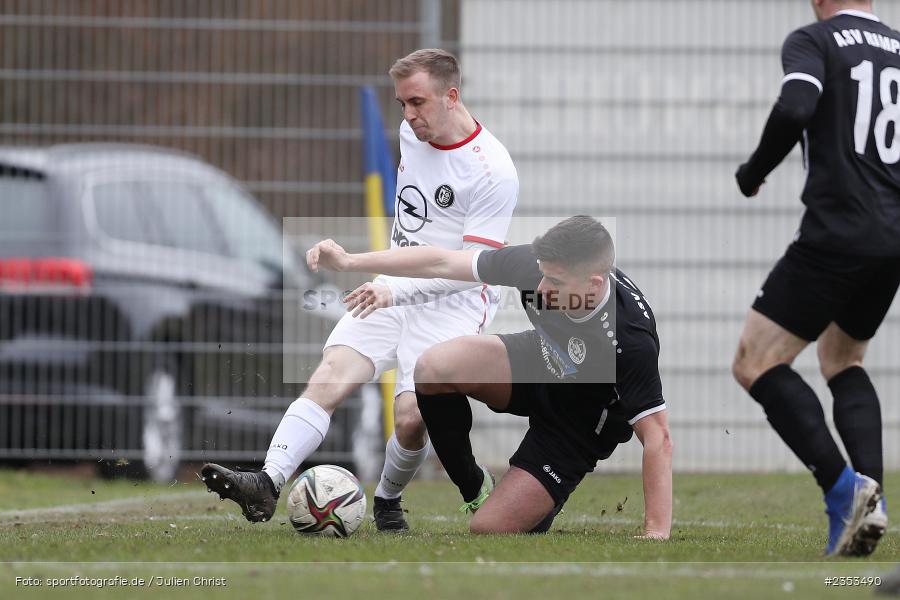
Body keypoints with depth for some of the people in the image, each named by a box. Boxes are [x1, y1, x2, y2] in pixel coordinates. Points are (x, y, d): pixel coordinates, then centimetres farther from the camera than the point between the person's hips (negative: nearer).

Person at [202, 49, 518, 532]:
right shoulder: (412, 131, 7)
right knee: (330, 375, -19)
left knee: (411, 416, -22)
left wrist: (397, 289, -27)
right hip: (393, 290, 6)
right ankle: (266, 484, -33)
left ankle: (388, 500, 8)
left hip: (452, 305, -6)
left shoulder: (493, 171, -16)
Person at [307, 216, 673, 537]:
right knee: (434, 367, -23)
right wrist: (348, 262, -14)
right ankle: (473, 489, 0)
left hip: (581, 429, -5)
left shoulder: (631, 339, -39)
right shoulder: (535, 265, -26)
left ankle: (548, 501, 22)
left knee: (490, 529, -15)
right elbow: (443, 262, -16)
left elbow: (657, 438, -34)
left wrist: (656, 533, -38)